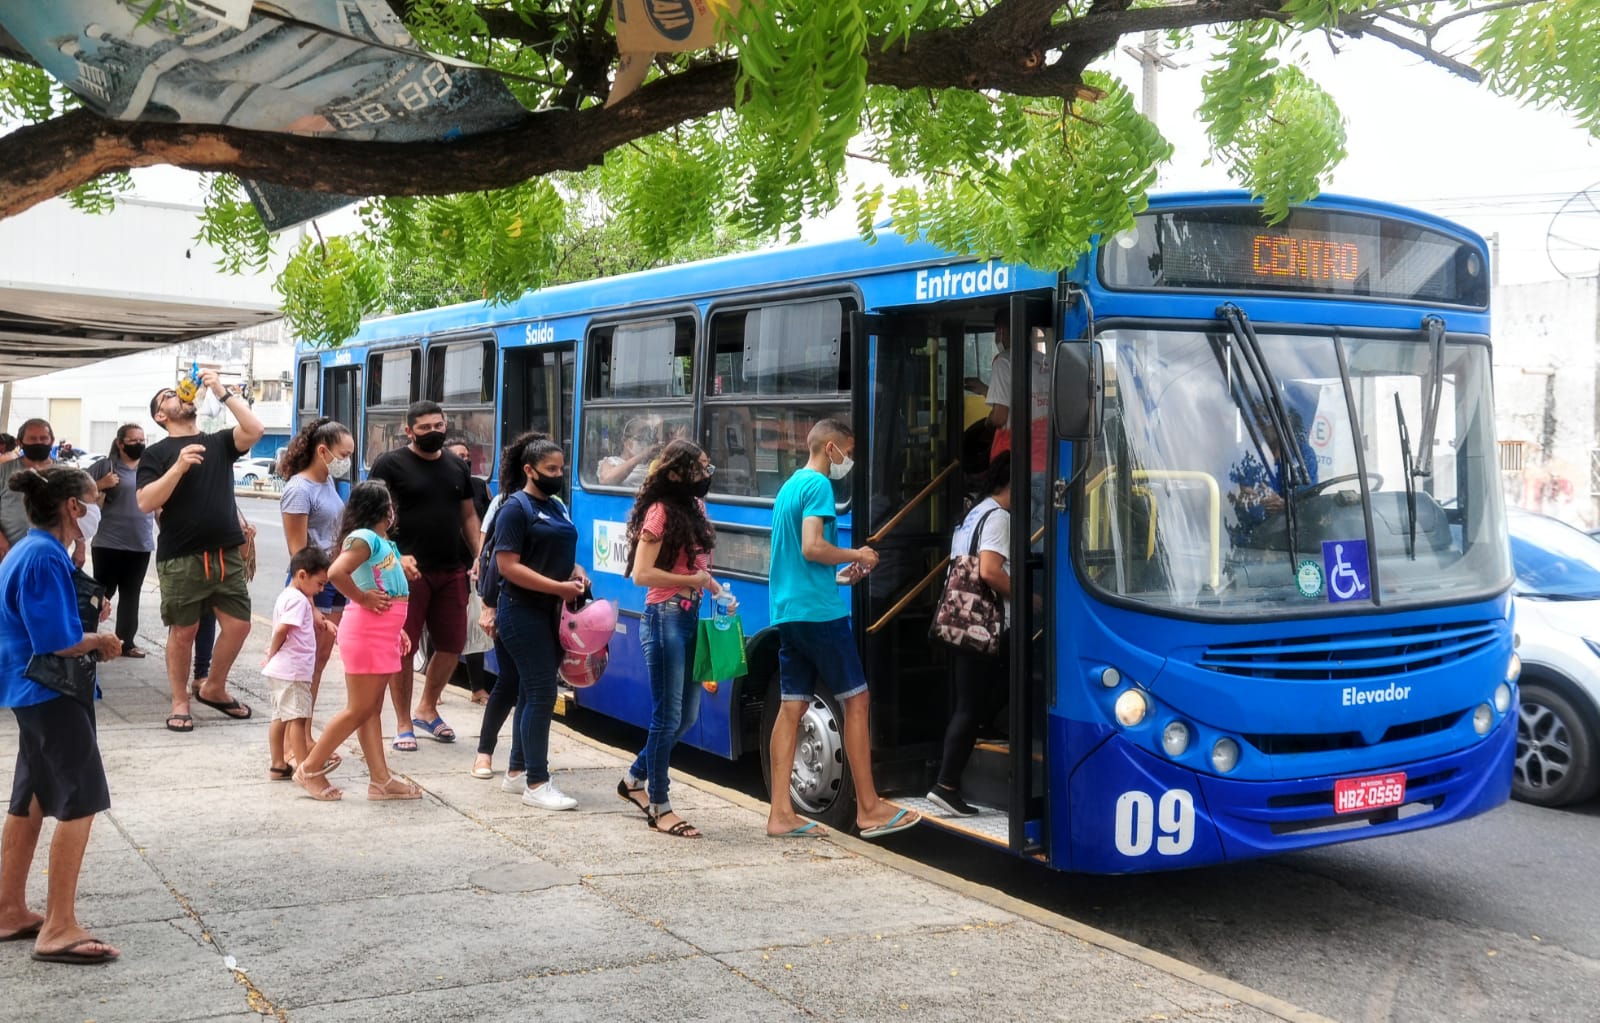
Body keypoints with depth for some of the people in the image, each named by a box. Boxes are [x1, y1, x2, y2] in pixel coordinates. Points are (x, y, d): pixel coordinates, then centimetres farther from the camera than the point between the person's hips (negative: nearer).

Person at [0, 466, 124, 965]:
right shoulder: (45, 557, -21)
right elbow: (60, 641, -24)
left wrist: (91, 633, 5)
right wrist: (102, 640, -7)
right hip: (53, 693, -10)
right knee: (80, 802, -6)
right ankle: (59, 928, -2)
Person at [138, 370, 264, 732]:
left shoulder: (219, 442, 11)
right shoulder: (157, 453, 2)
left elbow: (254, 430, -7)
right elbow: (146, 503, -10)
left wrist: (222, 392, -8)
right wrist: (179, 466, -20)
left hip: (227, 555, 3)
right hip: (180, 559, -3)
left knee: (239, 625, 5)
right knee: (183, 632, 3)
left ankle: (213, 688, 25)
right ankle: (180, 702, 17)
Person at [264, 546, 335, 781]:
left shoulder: (286, 596, 16)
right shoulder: (298, 599, -15)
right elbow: (281, 630, -22)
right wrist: (272, 654, -9)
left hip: (282, 669, 10)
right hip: (293, 669, -10)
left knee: (281, 717, 13)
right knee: (298, 717, -6)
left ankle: (278, 765, 20)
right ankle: (304, 768, -4)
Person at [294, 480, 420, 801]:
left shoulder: (384, 542, 15)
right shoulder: (364, 538, -14)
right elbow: (336, 572, -29)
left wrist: (398, 629, 17)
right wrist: (362, 599, -17)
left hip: (384, 634, 9)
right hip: (365, 633, -9)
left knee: (372, 710, 11)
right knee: (359, 710, -3)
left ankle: (380, 780, 13)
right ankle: (310, 769, 7)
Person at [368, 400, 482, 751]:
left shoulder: (457, 466, 13)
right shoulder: (391, 464, -4)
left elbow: (469, 515, 19)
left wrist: (479, 558, 9)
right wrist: (395, 555, -20)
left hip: (451, 570, 6)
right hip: (408, 570, -5)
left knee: (452, 644, 10)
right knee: (403, 646, 0)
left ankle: (427, 709, 31)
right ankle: (403, 724, 13)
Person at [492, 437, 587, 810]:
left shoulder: (557, 506, 14)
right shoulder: (516, 509, -11)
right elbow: (508, 566, -18)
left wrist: (576, 571, 4)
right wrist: (560, 587, -21)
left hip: (549, 611, 8)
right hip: (523, 612, -8)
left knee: (532, 692, 14)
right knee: (541, 693, -10)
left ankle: (518, 771, 24)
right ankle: (537, 784, -6)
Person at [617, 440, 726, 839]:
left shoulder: (694, 507, 12)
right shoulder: (661, 512, -13)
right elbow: (642, 573, -18)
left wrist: (714, 588, 5)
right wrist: (691, 581, -15)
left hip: (690, 617, 9)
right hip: (665, 619, -9)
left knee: (687, 714, 14)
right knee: (668, 716, -2)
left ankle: (635, 778, 32)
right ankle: (659, 807, 9)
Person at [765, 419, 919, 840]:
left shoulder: (789, 486, 19)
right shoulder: (818, 485, -10)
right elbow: (813, 548, -22)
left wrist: (838, 576, 19)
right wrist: (857, 556, -7)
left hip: (787, 611, 9)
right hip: (819, 612, -9)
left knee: (792, 706, 7)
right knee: (855, 700, -1)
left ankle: (781, 813, 5)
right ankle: (869, 809, 4)